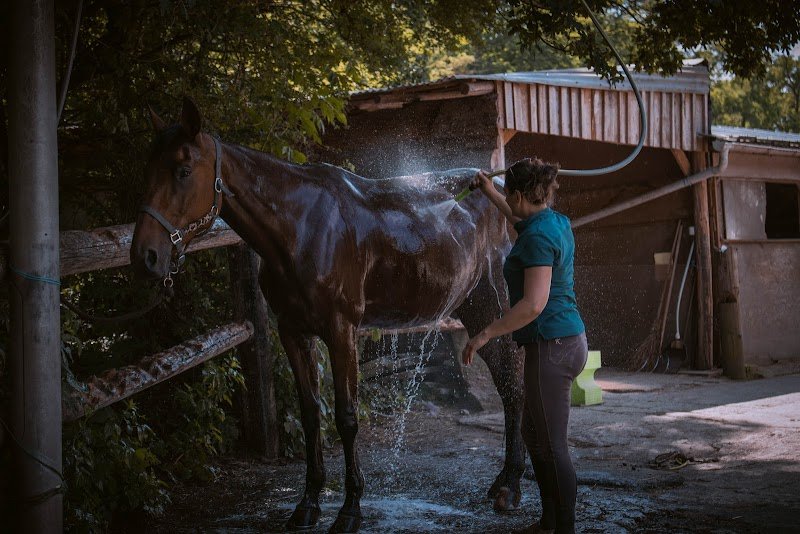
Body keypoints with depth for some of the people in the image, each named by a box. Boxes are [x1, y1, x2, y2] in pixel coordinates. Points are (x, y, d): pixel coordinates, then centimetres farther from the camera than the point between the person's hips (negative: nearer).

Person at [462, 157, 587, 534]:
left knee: (551, 445, -3)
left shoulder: (537, 237, -19)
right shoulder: (557, 222, 10)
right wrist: (489, 193, 43)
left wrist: (485, 334, -20)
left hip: (550, 346, -10)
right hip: (568, 339, 11)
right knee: (533, 433, 20)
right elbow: (521, 221, 35)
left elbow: (534, 304, -26)